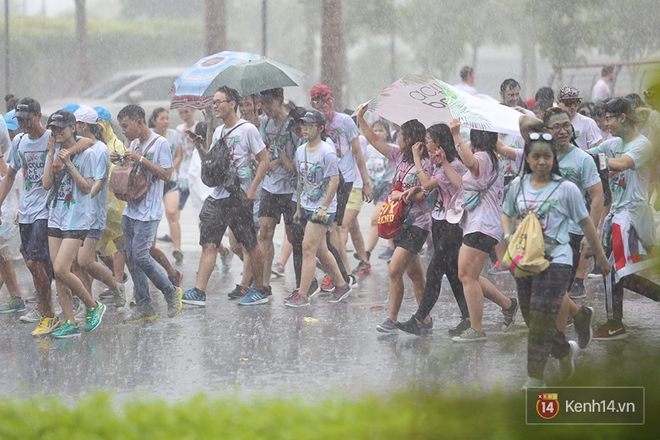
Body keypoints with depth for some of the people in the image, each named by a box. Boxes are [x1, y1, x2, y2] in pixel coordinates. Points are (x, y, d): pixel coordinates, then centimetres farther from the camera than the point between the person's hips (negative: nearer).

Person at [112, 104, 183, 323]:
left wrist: (141, 160, -19)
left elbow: (166, 174, -14)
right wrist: (118, 161, 5)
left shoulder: (160, 143, -9)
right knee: (131, 258, 5)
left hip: (149, 212, -8)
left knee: (140, 256, -14)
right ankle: (144, 306, 11)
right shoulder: (133, 144, 14)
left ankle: (171, 292, 5)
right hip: (130, 210, 8)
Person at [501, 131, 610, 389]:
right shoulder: (518, 185, 5)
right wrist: (508, 235, 0)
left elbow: (585, 223, 1)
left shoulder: (566, 189, -6)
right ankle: (564, 350, 38)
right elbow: (507, 213, 20)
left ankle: (535, 378, -7)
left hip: (555, 260, -5)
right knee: (532, 318, 10)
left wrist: (600, 256, 7)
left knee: (542, 318, -13)